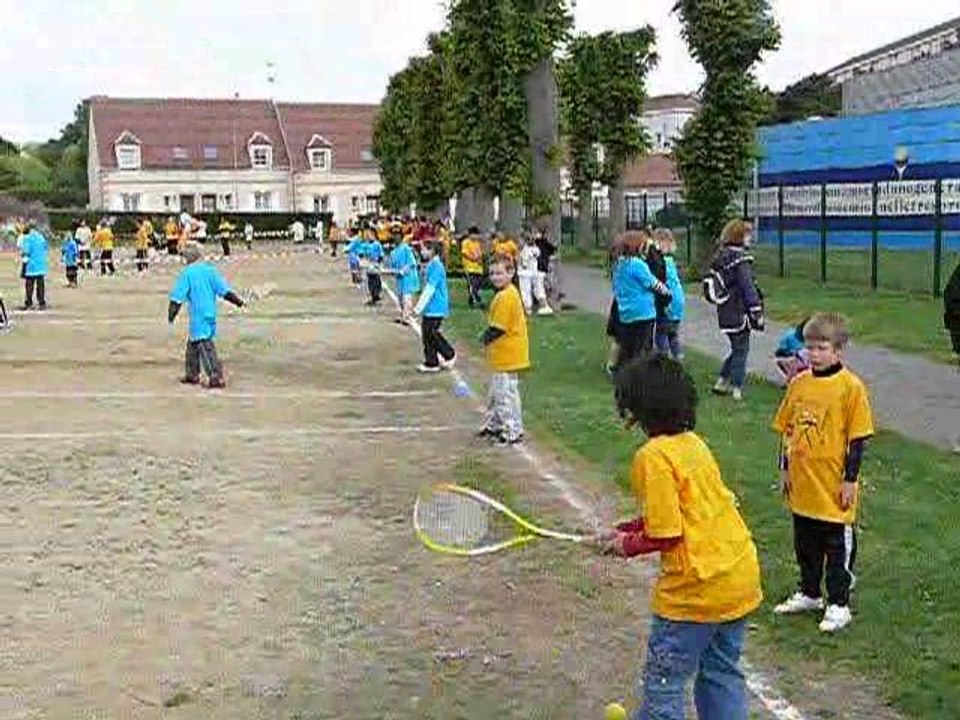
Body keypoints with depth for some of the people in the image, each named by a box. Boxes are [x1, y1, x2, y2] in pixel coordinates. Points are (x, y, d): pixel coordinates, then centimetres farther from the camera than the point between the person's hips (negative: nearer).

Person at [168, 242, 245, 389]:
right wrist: (238, 301, 7)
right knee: (192, 343, 20)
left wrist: (171, 314, 0)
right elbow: (224, 289, 1)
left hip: (198, 315, -7)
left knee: (205, 345, -8)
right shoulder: (210, 270, 7)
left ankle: (216, 377, -15)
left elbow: (178, 296, -7)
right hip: (211, 313, 7)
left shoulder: (187, 273, -6)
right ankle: (192, 374, 27)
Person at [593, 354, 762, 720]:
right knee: (722, 676, 20)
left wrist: (626, 545, -1)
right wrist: (622, 530, 13)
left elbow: (666, 535, -18)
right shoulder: (693, 442, 8)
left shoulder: (653, 456, -17)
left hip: (696, 590, -8)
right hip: (742, 577, 8)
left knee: (664, 684, 7)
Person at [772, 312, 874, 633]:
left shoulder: (851, 386, -12)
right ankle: (809, 594, 34)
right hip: (802, 485, 5)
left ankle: (838, 604, 17)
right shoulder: (799, 383, 3)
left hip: (834, 487, -5)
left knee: (838, 547, 6)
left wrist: (850, 479, -10)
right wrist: (785, 468, 11)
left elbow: (858, 438, -9)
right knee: (806, 544, 18)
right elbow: (787, 429, 12)